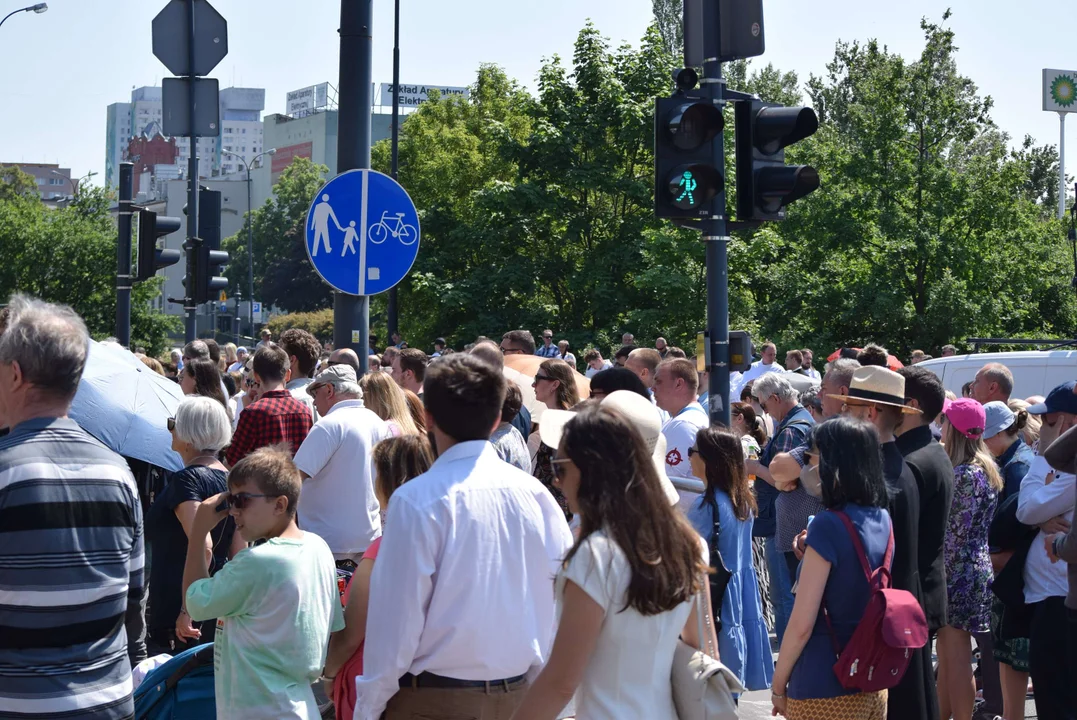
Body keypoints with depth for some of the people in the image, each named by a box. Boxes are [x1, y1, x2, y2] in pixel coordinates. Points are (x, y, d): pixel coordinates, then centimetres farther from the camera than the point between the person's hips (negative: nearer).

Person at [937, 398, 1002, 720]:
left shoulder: (964, 474, -17)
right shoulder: (983, 468, 12)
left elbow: (955, 532, -19)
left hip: (958, 572, -9)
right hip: (974, 567, 9)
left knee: (956, 658, -3)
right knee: (948, 657, 15)